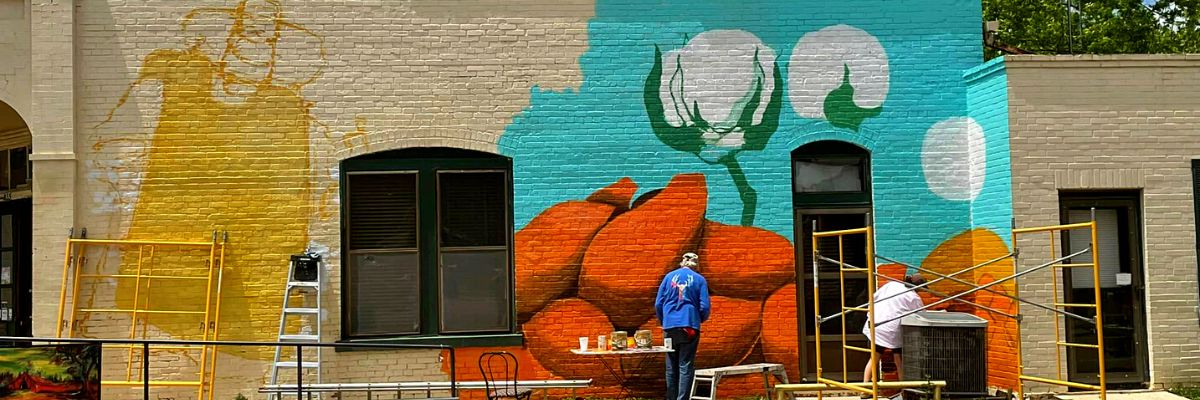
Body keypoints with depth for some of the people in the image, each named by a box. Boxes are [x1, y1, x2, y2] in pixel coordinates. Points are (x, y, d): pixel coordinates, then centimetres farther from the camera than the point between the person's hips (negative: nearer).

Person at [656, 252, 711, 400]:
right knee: (686, 366, -1)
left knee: (671, 367, 11)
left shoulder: (669, 276, 7)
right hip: (689, 326, -2)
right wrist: (702, 319, 19)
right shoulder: (699, 280, 2)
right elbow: (704, 307, -2)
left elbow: (658, 303, 6)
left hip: (670, 327, 2)